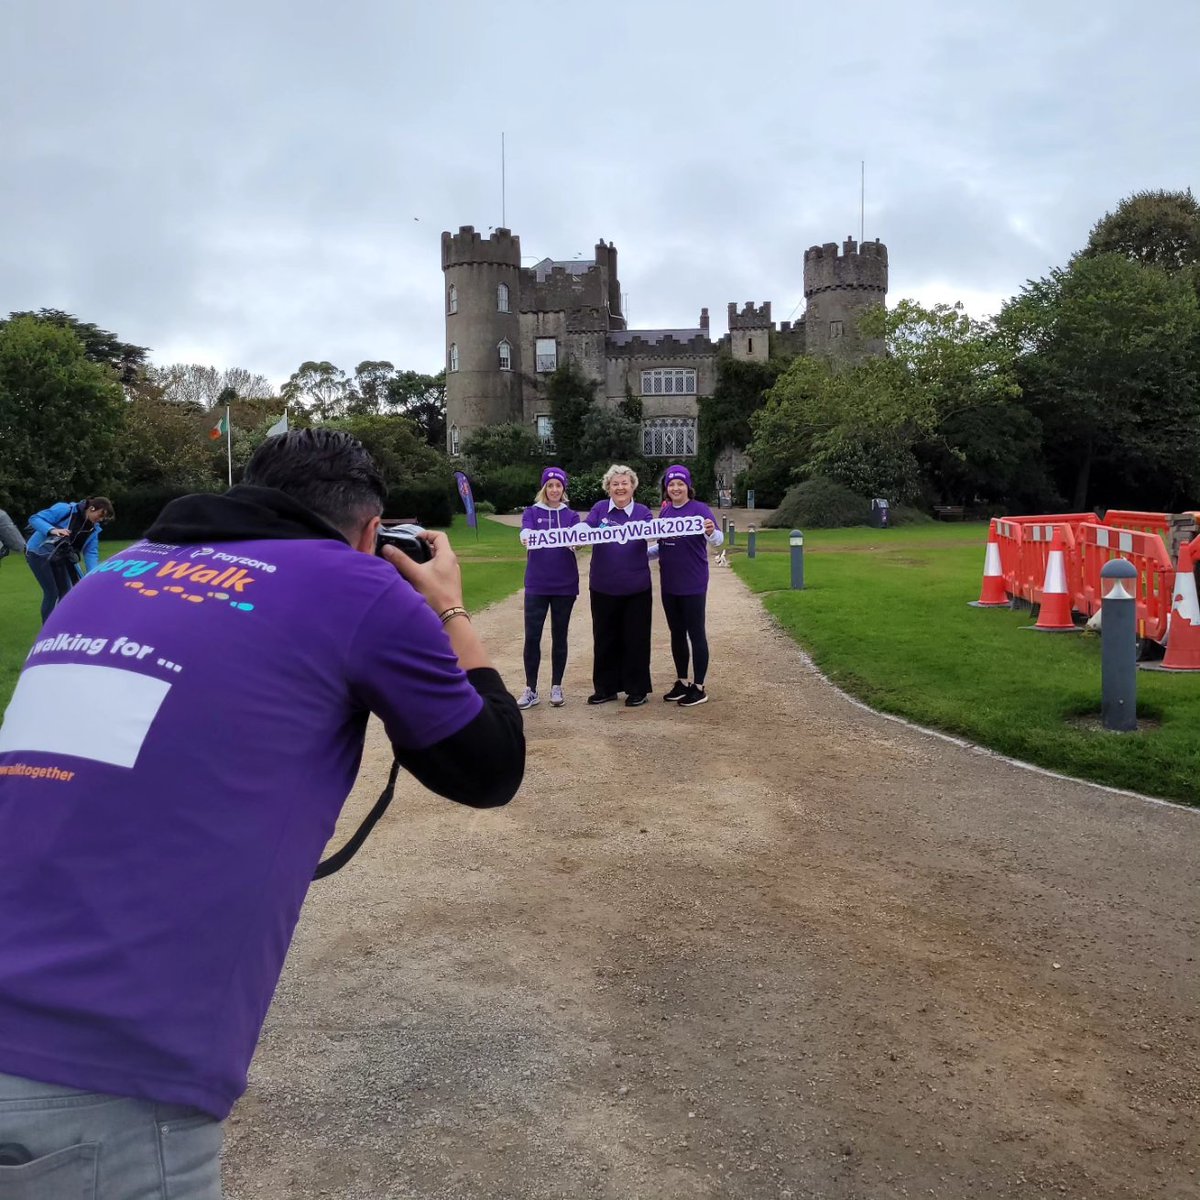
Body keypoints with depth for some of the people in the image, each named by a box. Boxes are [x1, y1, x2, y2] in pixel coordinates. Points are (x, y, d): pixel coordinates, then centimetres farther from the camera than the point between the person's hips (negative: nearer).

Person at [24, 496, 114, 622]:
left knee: (65, 591, 7)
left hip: (58, 557, 7)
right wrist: (52, 530, -42)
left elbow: (91, 553, -9)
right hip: (38, 553, -7)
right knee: (52, 592, -13)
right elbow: (34, 519, -24)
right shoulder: (65, 510, -22)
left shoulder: (93, 529, -3)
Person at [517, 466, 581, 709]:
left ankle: (556, 687, 18)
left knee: (559, 636, 7)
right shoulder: (532, 512, 6)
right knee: (532, 636, -3)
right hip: (537, 584, -1)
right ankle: (530, 689, 7)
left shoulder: (571, 515, 8)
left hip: (565, 584, 1)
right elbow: (526, 530, -14)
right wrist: (525, 537, -37)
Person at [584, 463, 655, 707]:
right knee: (605, 638, 10)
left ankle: (637, 690, 16)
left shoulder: (642, 512, 3)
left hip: (636, 588, -1)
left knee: (635, 638, 4)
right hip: (603, 587, 1)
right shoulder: (600, 509, 3)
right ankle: (605, 688, 23)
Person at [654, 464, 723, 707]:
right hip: (669, 583, 6)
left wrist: (711, 532, -41)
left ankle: (699, 687, 7)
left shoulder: (699, 509, -9)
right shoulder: (665, 511, 8)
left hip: (693, 584, -6)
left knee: (695, 633, 0)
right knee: (676, 633, 13)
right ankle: (681, 682, 24)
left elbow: (717, 540, -21)